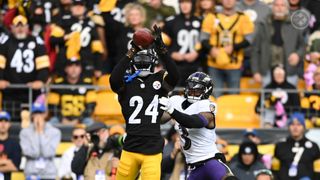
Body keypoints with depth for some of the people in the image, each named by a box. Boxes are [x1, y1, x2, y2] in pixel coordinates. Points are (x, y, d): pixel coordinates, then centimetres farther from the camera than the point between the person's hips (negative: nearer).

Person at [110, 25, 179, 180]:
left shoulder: (159, 80, 6)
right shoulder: (126, 82, 4)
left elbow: (174, 76, -14)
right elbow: (113, 79, -19)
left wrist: (161, 48, -22)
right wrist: (132, 51, -22)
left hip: (152, 150, 0)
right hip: (130, 149, 0)